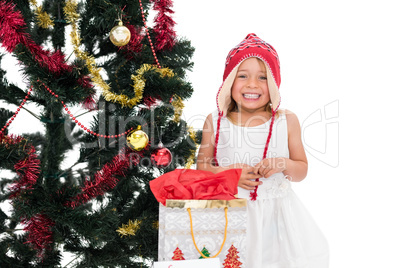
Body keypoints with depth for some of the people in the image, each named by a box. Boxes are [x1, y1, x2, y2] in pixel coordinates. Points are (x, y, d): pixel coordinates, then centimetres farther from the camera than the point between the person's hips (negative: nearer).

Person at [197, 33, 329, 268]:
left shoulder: (287, 121, 0)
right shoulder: (215, 122, -1)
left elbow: (302, 171, 6)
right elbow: (202, 167, 4)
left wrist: (284, 165, -15)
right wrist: (228, 173, -14)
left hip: (275, 210, 1)